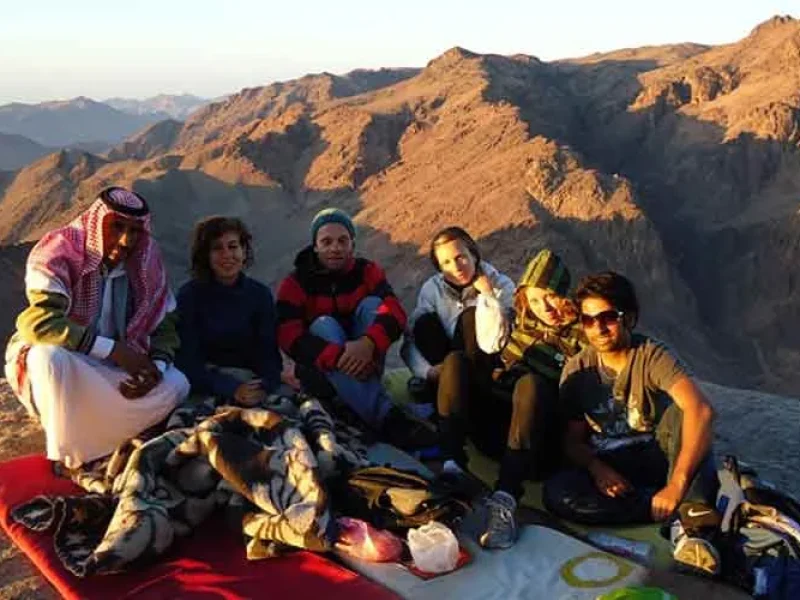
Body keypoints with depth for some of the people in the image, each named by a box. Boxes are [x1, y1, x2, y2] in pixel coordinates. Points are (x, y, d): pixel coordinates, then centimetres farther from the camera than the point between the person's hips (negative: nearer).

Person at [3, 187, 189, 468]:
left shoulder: (146, 262, -6)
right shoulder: (58, 252, -21)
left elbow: (164, 326, 0)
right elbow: (38, 322, -35)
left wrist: (156, 367, -21)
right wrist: (112, 349, -36)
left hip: (112, 371, 5)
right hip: (48, 361, -4)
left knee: (176, 385, -15)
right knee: (52, 354, -39)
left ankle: (86, 452, -9)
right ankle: (64, 461, -19)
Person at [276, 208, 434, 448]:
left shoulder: (367, 270, -3)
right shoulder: (295, 283, -8)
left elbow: (395, 311, -21)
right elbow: (289, 337, -23)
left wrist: (368, 343, -43)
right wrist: (339, 357, -38)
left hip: (363, 363, 1)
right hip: (320, 372, -1)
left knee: (371, 304, -19)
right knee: (323, 325, -31)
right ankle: (386, 416, -47)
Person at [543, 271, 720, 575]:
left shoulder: (651, 355, -16)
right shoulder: (577, 369, -3)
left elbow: (701, 410, -33)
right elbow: (573, 440, 2)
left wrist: (677, 485, -42)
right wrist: (597, 468, -22)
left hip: (656, 457, -3)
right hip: (607, 467, 3)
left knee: (679, 407, -29)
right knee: (556, 492, -28)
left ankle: (691, 512, -40)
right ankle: (683, 512, -26)